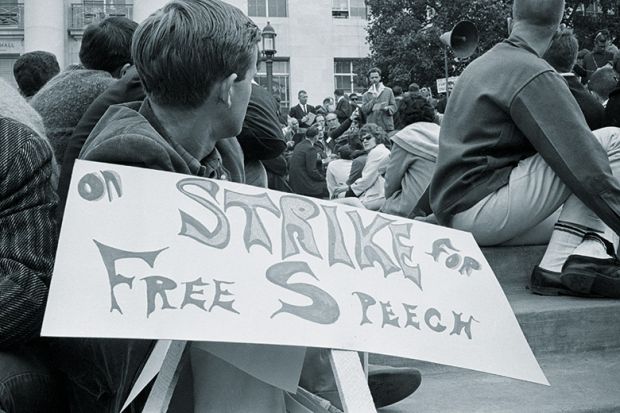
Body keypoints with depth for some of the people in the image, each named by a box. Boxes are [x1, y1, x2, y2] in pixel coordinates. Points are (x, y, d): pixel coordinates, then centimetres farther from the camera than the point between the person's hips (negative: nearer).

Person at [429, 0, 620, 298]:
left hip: (454, 213, 10)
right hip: (478, 209, -10)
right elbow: (584, 165, -18)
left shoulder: (482, 64, 20)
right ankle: (559, 264, -16)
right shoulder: (534, 75, -10)